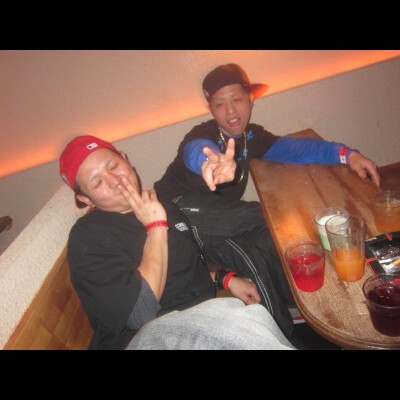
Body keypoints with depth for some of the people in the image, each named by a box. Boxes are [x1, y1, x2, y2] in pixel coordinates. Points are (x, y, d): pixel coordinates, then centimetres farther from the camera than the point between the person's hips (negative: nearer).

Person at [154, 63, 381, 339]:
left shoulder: (251, 136, 7)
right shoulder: (203, 134, -13)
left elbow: (290, 147, -5)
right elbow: (196, 150, -38)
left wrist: (345, 153, -20)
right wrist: (209, 161, -65)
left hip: (219, 220, 7)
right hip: (182, 210, -7)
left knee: (265, 245, -18)